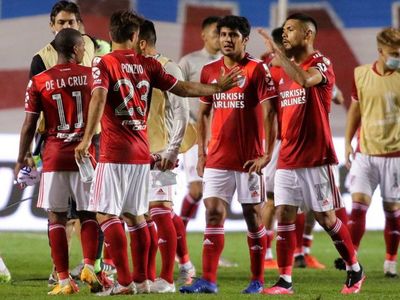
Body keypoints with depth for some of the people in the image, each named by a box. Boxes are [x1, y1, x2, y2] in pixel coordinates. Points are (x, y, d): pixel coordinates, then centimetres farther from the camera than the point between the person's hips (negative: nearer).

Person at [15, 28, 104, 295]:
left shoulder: (39, 82, 0)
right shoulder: (91, 76, 1)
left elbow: (29, 125, 0)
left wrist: (21, 160, 8)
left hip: (54, 156, 0)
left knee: (56, 217, 4)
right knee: (88, 213, 11)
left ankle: (64, 280, 0)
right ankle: (89, 266, -8)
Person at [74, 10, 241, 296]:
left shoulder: (104, 63, -6)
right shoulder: (148, 64, 8)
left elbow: (99, 98, -21)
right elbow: (182, 88, 14)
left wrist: (87, 139, -24)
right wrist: (217, 87, 26)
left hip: (115, 153, -6)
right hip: (142, 153, 6)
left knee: (106, 214, -4)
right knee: (134, 215, 14)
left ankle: (124, 281, -12)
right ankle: (141, 280, 14)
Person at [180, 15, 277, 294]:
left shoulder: (257, 69, -6)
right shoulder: (209, 71, 8)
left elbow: (268, 113, -10)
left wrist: (267, 154, -16)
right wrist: (201, 153, 11)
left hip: (249, 158, -4)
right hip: (217, 158, 4)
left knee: (253, 215, 4)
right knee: (214, 214, -3)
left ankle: (258, 280, 13)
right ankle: (208, 280, -5)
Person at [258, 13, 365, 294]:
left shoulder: (321, 64, -8)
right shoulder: (282, 71, 13)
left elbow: (305, 79, -33)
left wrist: (277, 51, -29)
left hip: (315, 157, -6)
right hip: (287, 158, 6)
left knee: (325, 217, 0)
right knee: (284, 214, -3)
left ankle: (355, 270, 18)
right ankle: (285, 280, -1)